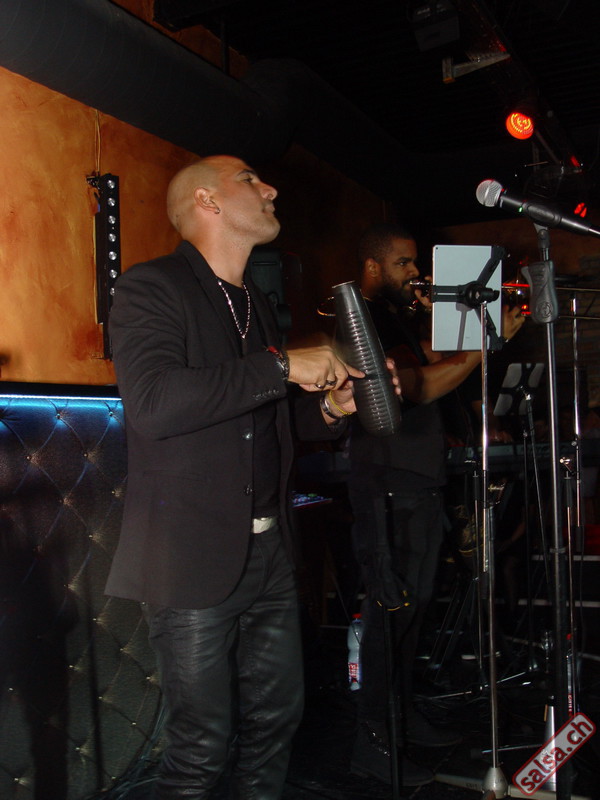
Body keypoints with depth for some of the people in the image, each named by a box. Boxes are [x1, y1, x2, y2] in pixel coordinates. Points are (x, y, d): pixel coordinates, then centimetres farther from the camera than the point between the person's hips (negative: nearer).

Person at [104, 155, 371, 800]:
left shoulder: (258, 306, 16)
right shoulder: (150, 288, -9)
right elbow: (152, 402, -26)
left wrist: (330, 408, 4)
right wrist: (282, 367, -22)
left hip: (269, 553, 8)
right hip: (194, 561, -7)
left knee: (276, 721, 16)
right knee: (203, 746, 3)